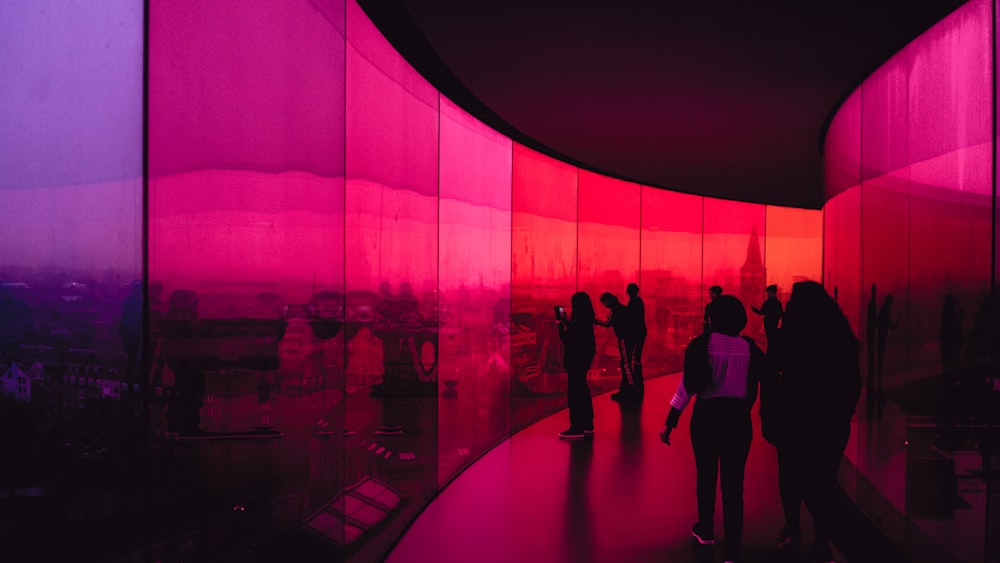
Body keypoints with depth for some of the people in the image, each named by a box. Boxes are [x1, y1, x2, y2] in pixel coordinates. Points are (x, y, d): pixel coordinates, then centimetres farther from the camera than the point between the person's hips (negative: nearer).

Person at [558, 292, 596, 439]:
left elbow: (567, 339, -20)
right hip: (583, 358, 10)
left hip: (576, 359, -10)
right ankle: (587, 425, 26)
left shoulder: (579, 321, -20)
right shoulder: (586, 320, 8)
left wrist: (561, 325, -8)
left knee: (574, 393, -5)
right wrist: (565, 322, 23)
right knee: (582, 391, 18)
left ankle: (577, 428, -2)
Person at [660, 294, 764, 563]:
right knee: (733, 481, 4)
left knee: (706, 475, 20)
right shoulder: (749, 347, -2)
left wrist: (670, 422, -10)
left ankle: (706, 530, 38)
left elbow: (688, 385, -13)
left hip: (707, 415, -1)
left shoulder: (702, 343, -8)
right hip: (738, 418, 1)